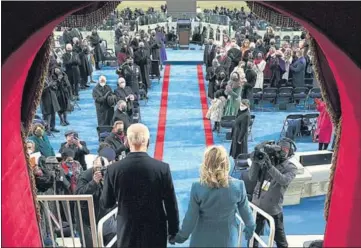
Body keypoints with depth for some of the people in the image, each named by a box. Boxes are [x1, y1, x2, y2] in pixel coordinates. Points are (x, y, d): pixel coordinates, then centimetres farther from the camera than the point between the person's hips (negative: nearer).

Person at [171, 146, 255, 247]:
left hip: (203, 239, 0)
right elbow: (246, 211, -4)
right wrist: (250, 227, 17)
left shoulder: (197, 187, -22)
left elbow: (191, 218, -13)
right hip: (227, 238, 1)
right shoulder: (238, 186, -19)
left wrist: (182, 236, 5)